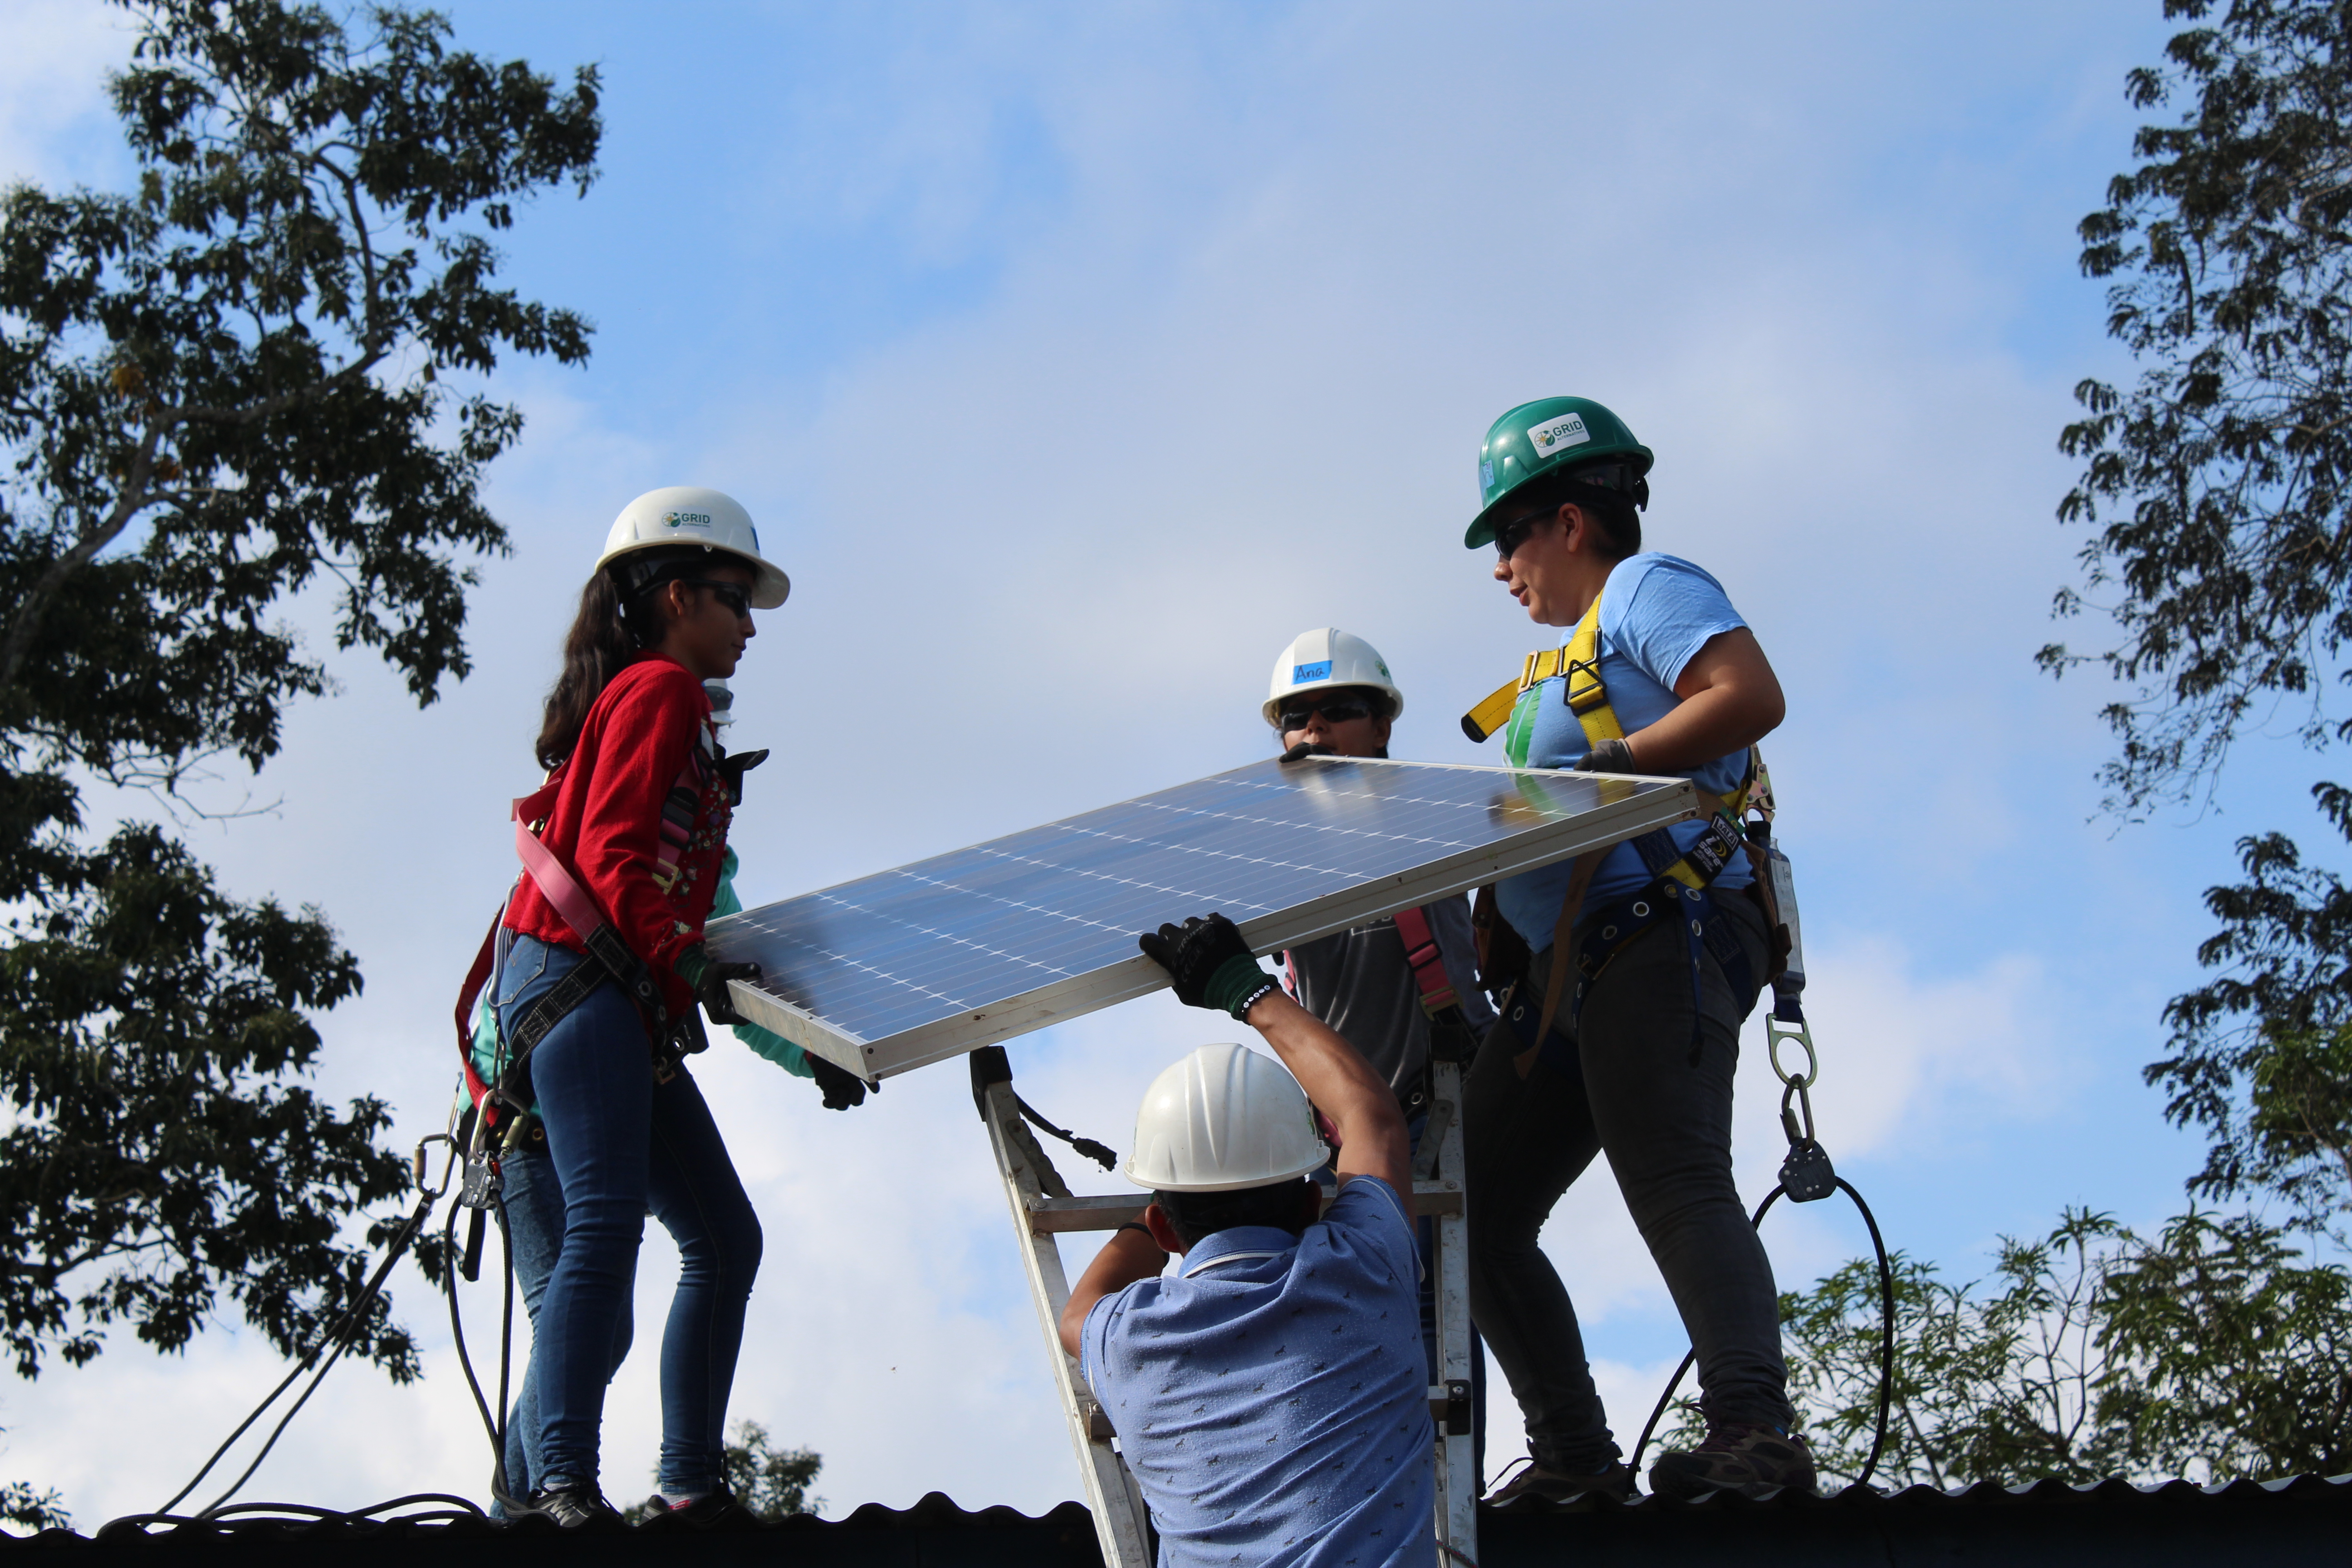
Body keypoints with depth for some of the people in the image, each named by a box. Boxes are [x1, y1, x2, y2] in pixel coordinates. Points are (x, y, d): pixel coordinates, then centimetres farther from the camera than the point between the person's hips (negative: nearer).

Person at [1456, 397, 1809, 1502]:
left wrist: (1600, 774, -17)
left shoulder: (1648, 587, 3)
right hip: (1563, 974, 10)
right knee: (1470, 1214, 4)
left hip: (1660, 941, -10)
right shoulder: (1574, 658, 31)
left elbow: (1751, 696, -15)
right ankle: (1575, 1458, 5)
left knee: (1673, 1181, -25)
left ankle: (1755, 1436, -34)